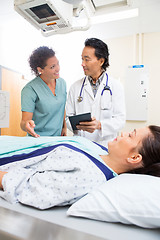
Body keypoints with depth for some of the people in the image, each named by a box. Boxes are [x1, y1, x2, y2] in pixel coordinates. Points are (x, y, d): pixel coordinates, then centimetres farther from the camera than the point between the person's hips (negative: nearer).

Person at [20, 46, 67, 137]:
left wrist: (64, 127, 10)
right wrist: (26, 125, -36)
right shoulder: (30, 89, -15)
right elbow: (24, 121, -14)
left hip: (58, 137, 3)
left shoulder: (62, 82, 3)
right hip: (38, 138, -3)